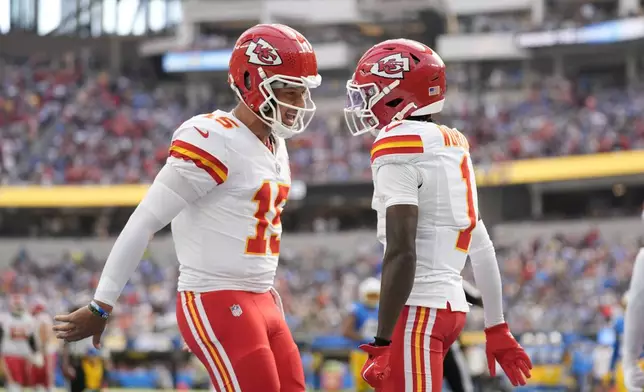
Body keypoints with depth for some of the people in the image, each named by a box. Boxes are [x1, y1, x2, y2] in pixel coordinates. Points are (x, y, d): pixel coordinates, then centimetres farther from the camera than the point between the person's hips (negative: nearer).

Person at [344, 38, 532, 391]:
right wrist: (497, 329, 23)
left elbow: (402, 253, -20)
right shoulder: (454, 147, 16)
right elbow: (482, 247, 18)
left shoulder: (398, 149, -11)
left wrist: (383, 343, -20)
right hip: (451, 302, 9)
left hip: (417, 309, -9)